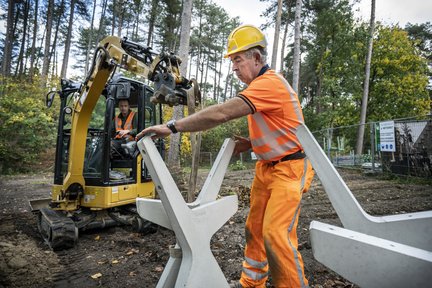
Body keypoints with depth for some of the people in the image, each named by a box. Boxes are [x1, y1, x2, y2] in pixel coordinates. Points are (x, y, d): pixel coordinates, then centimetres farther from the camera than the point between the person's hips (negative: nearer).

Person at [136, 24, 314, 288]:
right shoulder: (260, 85, 13)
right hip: (267, 167, 9)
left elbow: (221, 113, -31)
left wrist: (172, 126, -27)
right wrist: (251, 144, 3)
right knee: (254, 229, 11)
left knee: (277, 234, -11)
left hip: (290, 169, -9)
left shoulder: (269, 83, -20)